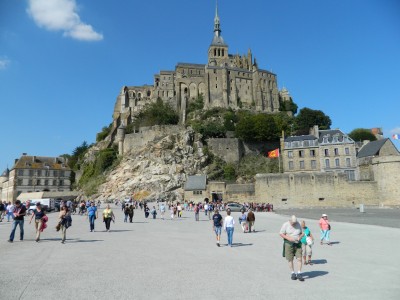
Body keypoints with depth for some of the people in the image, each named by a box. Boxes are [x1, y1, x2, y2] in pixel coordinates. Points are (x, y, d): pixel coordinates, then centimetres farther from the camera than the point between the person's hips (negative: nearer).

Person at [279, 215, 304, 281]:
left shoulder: (298, 224, 3)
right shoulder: (285, 225, -8)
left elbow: (301, 233, 14)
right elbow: (281, 234, -7)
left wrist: (300, 237, -8)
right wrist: (288, 238, -19)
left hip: (297, 244, 3)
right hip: (289, 244, -3)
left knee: (299, 258, -4)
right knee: (290, 259, 3)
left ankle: (299, 274, 6)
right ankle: (293, 273, 18)